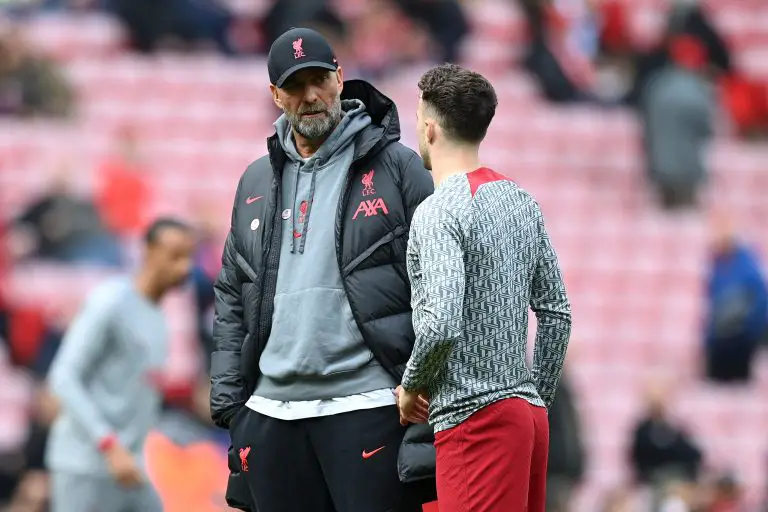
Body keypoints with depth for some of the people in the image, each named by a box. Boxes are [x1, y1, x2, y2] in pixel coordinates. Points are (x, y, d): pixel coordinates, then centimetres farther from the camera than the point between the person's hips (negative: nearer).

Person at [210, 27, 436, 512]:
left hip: (366, 403, -5)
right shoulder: (257, 183, 17)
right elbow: (233, 297, 20)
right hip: (271, 412, 5)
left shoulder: (394, 166, 2)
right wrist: (227, 397, 11)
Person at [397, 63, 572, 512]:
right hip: (528, 413, 9)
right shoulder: (521, 201, 12)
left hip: (476, 420, -9)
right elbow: (556, 312, 15)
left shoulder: (439, 213, -13)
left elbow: (441, 324, -23)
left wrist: (411, 386, -5)